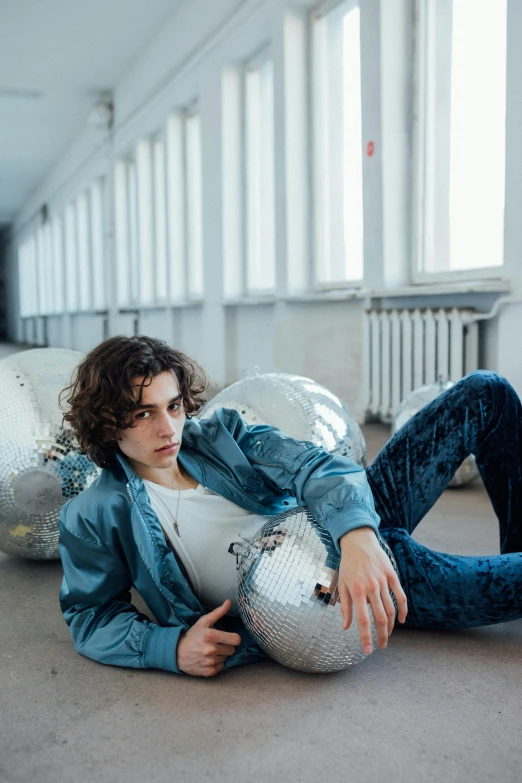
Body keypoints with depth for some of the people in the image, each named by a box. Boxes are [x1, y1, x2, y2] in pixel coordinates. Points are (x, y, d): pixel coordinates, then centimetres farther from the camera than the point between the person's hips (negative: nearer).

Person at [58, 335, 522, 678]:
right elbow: (91, 616, -2)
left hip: (357, 518, 5)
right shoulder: (93, 517, -6)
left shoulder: (218, 434, 1)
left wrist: (358, 535, -36)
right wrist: (172, 646, -23)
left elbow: (310, 466, -14)